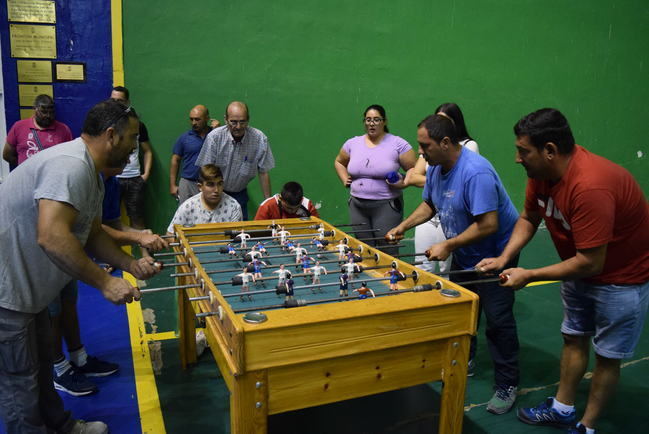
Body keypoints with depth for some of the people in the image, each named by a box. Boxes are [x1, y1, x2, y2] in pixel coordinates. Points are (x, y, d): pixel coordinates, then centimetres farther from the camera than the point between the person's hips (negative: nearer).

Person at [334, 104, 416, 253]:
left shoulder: (398, 144, -5)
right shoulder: (352, 143, 8)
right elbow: (339, 162, 25)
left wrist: (403, 183, -17)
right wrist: (344, 179, 11)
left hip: (386, 206, -4)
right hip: (357, 206, 4)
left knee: (387, 251, -1)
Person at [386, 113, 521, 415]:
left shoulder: (475, 172, -31)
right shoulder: (436, 169, -3)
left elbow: (488, 225, -34)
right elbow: (429, 204, 12)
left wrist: (448, 246, -28)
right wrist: (403, 226, -3)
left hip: (494, 253, -9)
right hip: (463, 254, 9)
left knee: (498, 320, -2)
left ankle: (507, 385, 13)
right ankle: (463, 363, 37)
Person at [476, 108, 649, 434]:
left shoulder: (590, 186, -37)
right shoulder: (541, 173, -13)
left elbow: (590, 262, -33)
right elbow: (528, 218, 1)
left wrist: (528, 275, -25)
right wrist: (504, 257, -13)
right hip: (580, 266, 8)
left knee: (607, 354, 7)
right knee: (573, 338, 17)